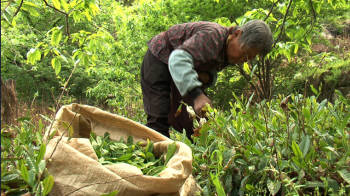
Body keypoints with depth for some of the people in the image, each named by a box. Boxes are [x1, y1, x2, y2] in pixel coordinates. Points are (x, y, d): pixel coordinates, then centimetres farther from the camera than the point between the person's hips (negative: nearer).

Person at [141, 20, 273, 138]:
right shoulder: (212, 36, -34)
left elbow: (212, 69, 5)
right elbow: (178, 59, -48)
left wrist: (207, 77, -22)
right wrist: (196, 94, -58)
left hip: (183, 67, 8)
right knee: (160, 118, -19)